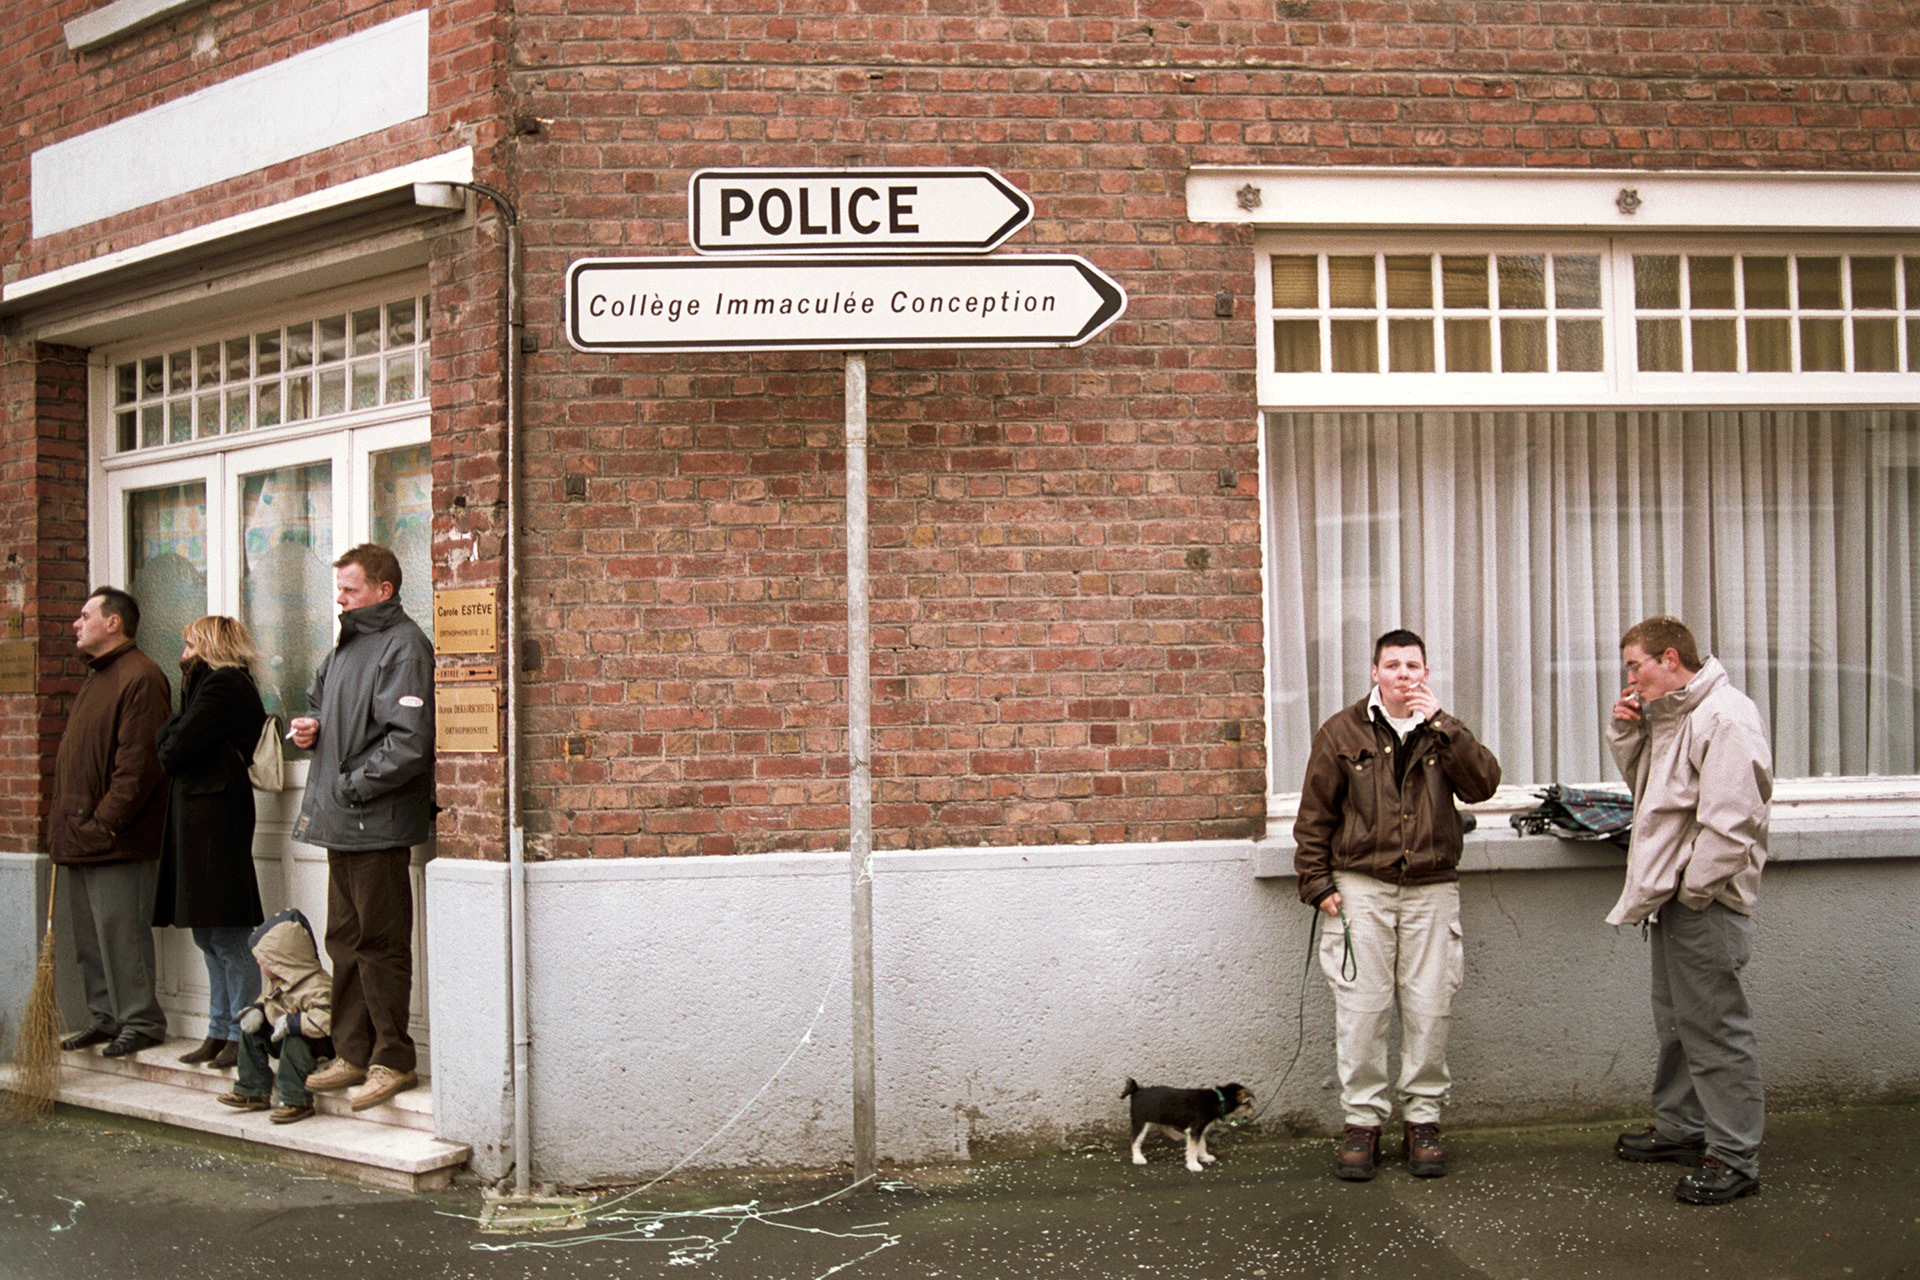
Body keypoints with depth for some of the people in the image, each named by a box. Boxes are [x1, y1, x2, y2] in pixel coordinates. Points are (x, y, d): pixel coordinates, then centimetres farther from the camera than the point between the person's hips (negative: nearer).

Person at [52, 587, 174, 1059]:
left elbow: (138, 763, -20)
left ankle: (141, 1021, 1)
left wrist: (105, 821, -20)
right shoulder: (96, 676, 20)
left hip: (116, 841, -10)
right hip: (81, 839, 10)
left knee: (121, 932, -6)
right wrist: (64, 822, 15)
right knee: (89, 937, 13)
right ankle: (105, 1018, 21)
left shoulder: (140, 678, -13)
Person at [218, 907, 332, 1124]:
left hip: (323, 1048, -10)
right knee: (251, 1031, 8)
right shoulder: (277, 983, 3)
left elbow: (325, 1019, -40)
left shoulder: (316, 986, -30)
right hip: (283, 1039, 10)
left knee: (294, 1040, -36)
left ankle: (296, 1101, -27)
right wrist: (257, 1010, -1)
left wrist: (291, 1022, -40)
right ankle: (254, 1092, 13)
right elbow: (268, 1001, 21)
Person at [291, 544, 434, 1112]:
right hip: (341, 821, 10)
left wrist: (353, 785, -17)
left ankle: (393, 1060, 4)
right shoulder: (348, 644, 16)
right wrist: (309, 726, 10)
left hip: (377, 823, -10)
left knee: (381, 944, -3)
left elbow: (410, 741, -22)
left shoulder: (403, 646, -13)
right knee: (345, 940, 14)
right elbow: (320, 697, 33)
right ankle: (354, 1053, 22)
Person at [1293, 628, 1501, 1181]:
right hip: (1361, 887, -1)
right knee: (1361, 1009, -3)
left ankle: (1422, 1120, 12)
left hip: (1432, 890, 1)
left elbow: (1483, 784, -9)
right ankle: (1362, 1121, 6)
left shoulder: (1443, 732, 9)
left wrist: (1439, 724, -15)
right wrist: (1317, 882, -1)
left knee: (1429, 1008, 1)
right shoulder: (1343, 732, 4)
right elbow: (1314, 815, 6)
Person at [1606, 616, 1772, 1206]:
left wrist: (1692, 889, -19)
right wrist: (1625, 733, 8)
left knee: (1714, 1025, -5)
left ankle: (1735, 1156, 2)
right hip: (1672, 897, 10)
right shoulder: (1666, 716, 13)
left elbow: (1730, 822, -24)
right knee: (1677, 1020, 20)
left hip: (1705, 902, -10)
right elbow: (1645, 784, 24)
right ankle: (1680, 1126, 33)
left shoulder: (1726, 718, -19)